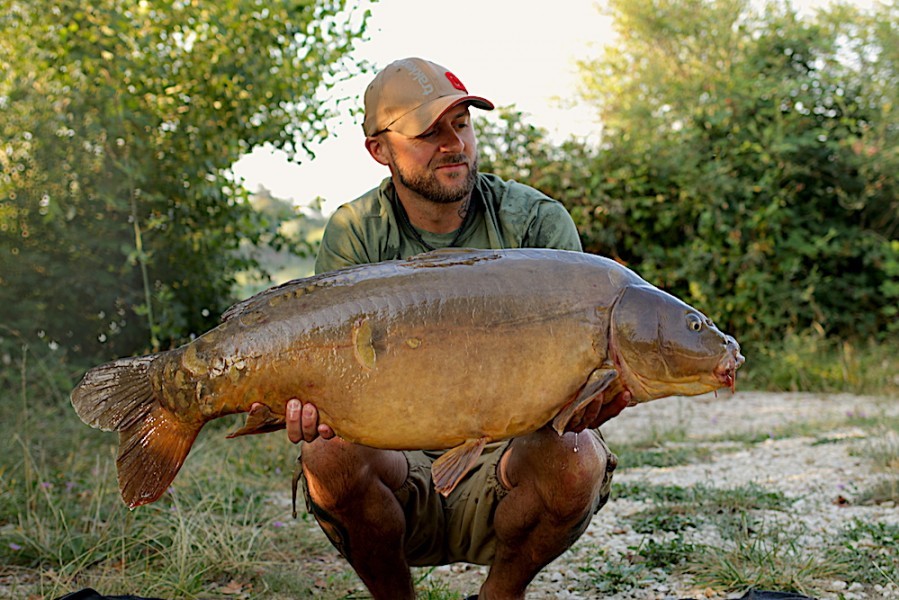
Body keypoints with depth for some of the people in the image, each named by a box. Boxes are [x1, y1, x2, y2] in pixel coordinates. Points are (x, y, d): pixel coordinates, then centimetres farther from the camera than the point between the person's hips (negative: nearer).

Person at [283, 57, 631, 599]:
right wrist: (315, 402, -34)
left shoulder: (537, 221, -3)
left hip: (502, 458, 0)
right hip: (400, 466, 0)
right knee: (331, 458, -32)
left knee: (573, 458, -32)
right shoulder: (355, 234, -1)